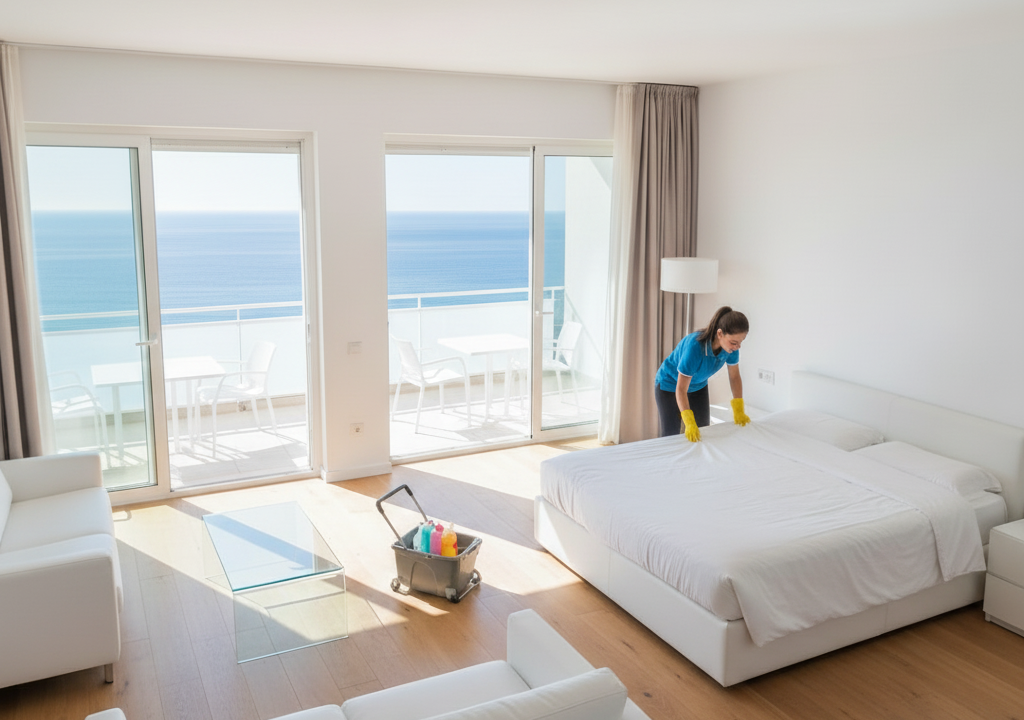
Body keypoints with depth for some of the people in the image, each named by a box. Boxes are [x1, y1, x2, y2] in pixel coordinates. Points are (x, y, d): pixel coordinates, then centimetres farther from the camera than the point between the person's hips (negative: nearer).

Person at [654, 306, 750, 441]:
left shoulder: (731, 347, -23)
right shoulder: (694, 346, -40)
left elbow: (734, 377, -7)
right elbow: (681, 390, -37)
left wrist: (739, 411, -14)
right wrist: (690, 424, -46)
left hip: (698, 387, 6)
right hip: (670, 385, -5)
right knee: (671, 435, -2)